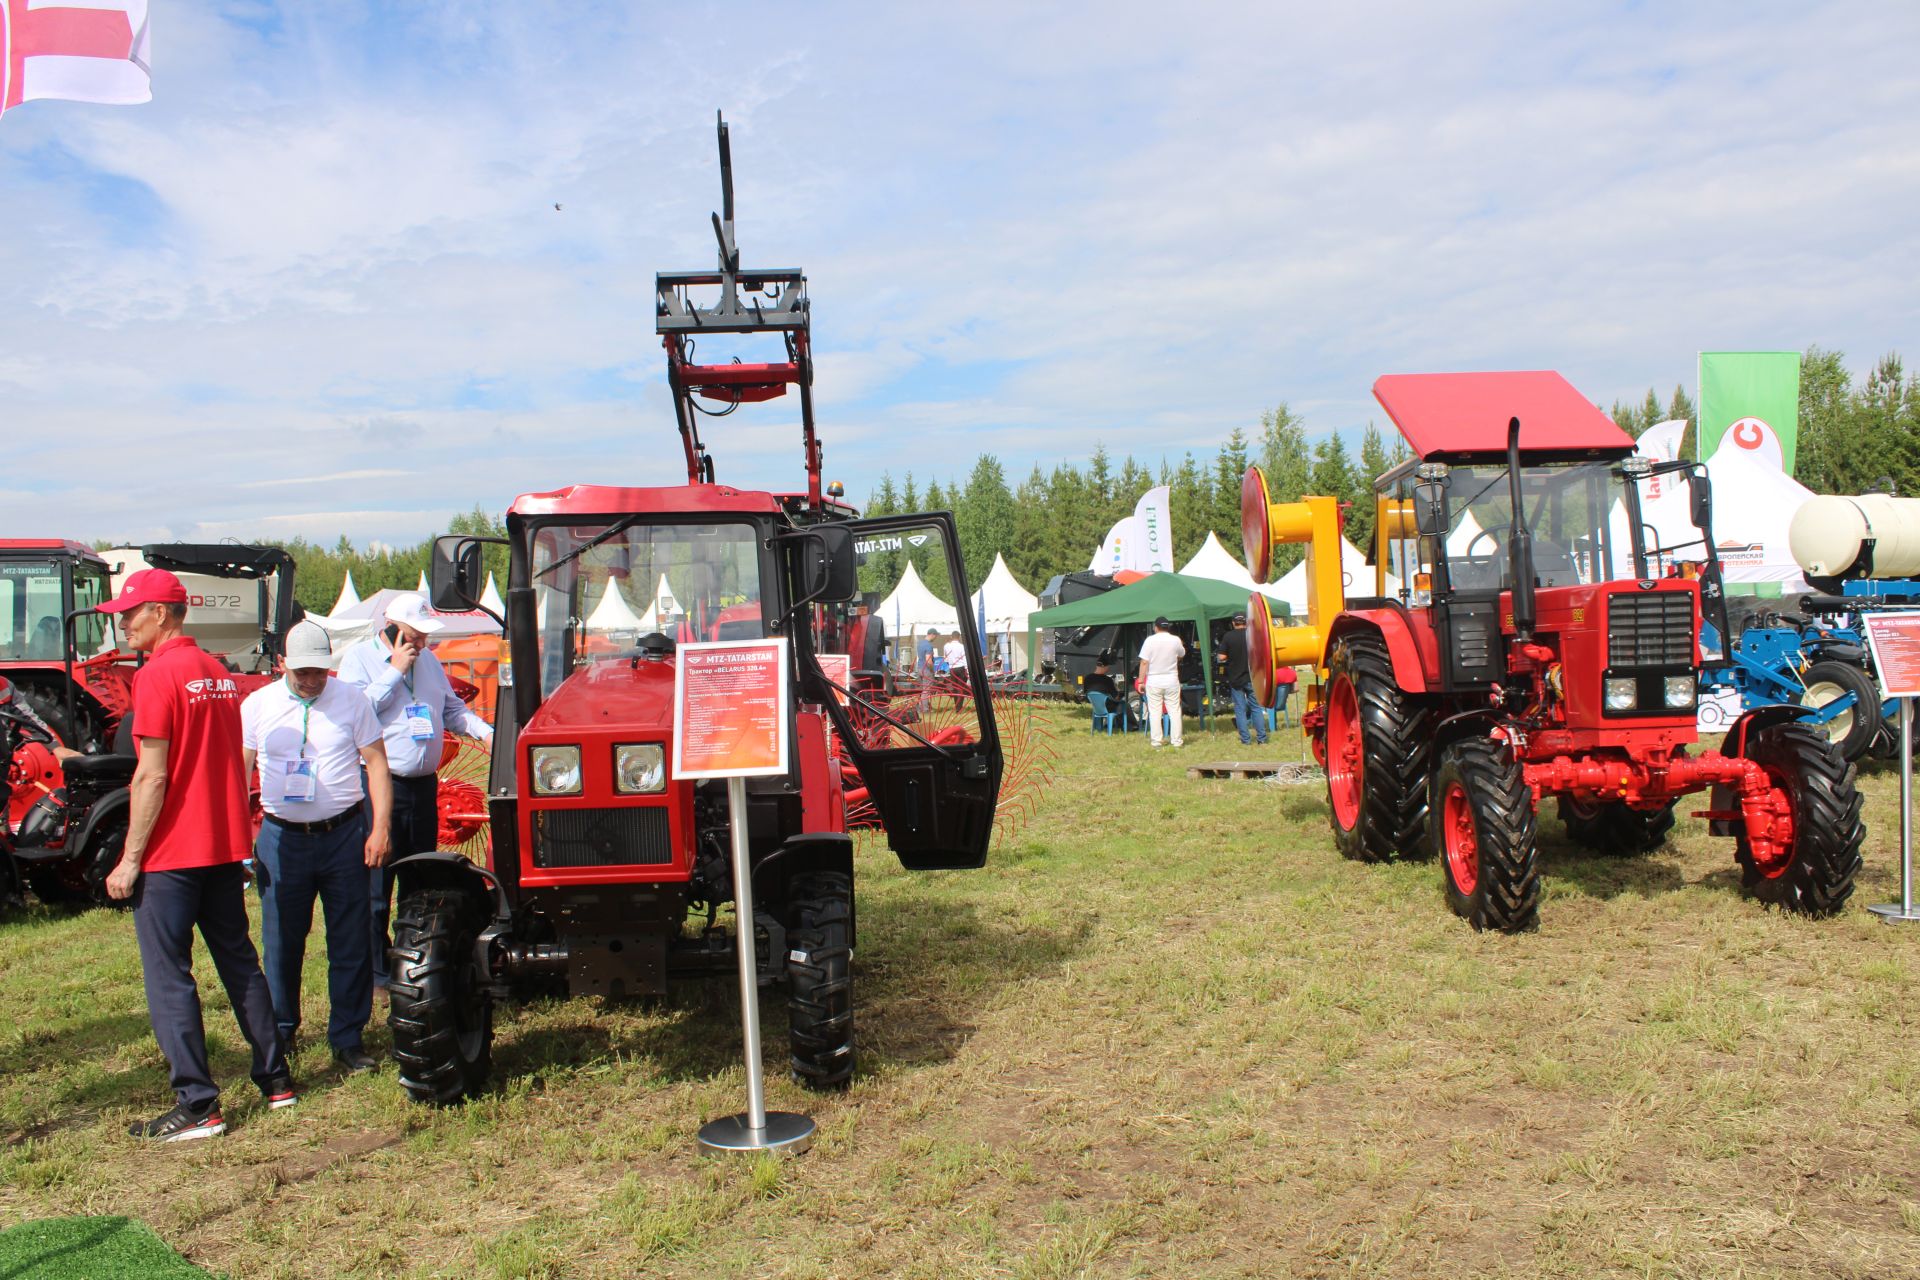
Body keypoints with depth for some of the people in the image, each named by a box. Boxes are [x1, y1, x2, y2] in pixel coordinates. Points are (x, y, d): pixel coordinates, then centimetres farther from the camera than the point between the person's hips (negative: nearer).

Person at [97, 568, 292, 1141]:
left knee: (169, 977, 0)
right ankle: (275, 1080, 22)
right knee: (239, 962, 15)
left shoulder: (158, 675, -14)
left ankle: (197, 1106, 2)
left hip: (170, 854, -8)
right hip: (225, 846, 8)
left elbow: (153, 776, -17)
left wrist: (130, 858, -13)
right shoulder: (219, 672, 10)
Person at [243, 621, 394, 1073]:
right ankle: (279, 1032, 25)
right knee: (282, 942, 8)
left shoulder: (351, 701, 1)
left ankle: (348, 1037, 15)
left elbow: (376, 762, 2)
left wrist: (380, 828, -5)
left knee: (351, 942, 4)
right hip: (282, 838, 1)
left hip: (344, 835, 0)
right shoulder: (257, 705, 3)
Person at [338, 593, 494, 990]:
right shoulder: (358, 658, -3)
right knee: (376, 882, -3)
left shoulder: (428, 660, 16)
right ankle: (376, 972, 7)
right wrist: (395, 670, -14)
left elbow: (452, 708, 23)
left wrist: (485, 731, 7)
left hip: (424, 784, 7)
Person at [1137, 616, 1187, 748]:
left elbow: (1144, 662, -10)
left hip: (1153, 681, -2)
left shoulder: (1150, 640, -9)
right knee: (1174, 711, 7)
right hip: (1171, 680, 2)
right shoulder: (1175, 640, -2)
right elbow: (1182, 655, 17)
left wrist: (1141, 681, -5)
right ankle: (1177, 740, 9)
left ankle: (1156, 741, 4)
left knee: (1154, 712, 4)